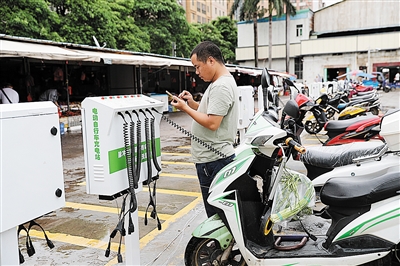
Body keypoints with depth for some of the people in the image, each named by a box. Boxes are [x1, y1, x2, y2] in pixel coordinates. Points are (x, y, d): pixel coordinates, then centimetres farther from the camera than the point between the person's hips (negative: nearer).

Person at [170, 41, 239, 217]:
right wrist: (193, 103, 8)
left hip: (213, 160, -11)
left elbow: (212, 123, -23)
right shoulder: (220, 83, 17)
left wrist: (186, 108, -13)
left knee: (216, 214, -2)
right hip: (213, 158, 11)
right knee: (216, 213, 17)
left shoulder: (221, 87, -17)